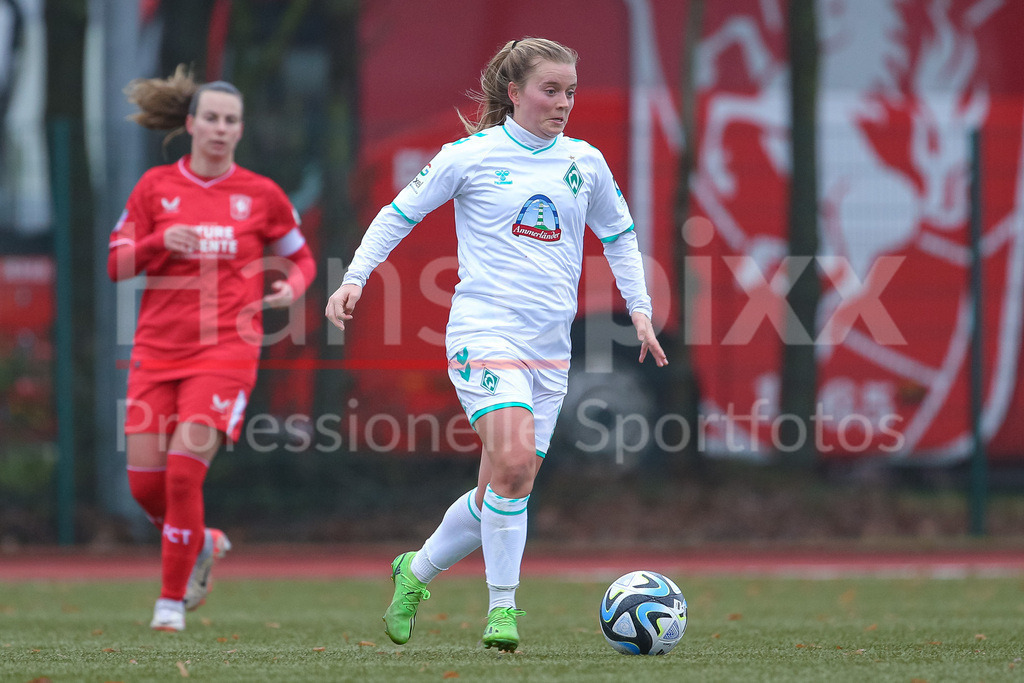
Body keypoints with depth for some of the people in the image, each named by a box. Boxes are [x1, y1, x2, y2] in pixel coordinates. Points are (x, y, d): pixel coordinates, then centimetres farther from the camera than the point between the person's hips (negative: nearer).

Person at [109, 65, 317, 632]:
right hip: (157, 351, 3)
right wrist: (159, 241, -14)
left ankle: (172, 598, -3)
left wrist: (292, 286, -8)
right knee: (145, 483, -2)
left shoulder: (261, 195, 3)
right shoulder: (155, 186, 6)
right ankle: (201, 544, 30)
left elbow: (300, 258, 14)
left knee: (184, 471, -18)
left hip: (225, 351, -3)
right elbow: (117, 264, 5)